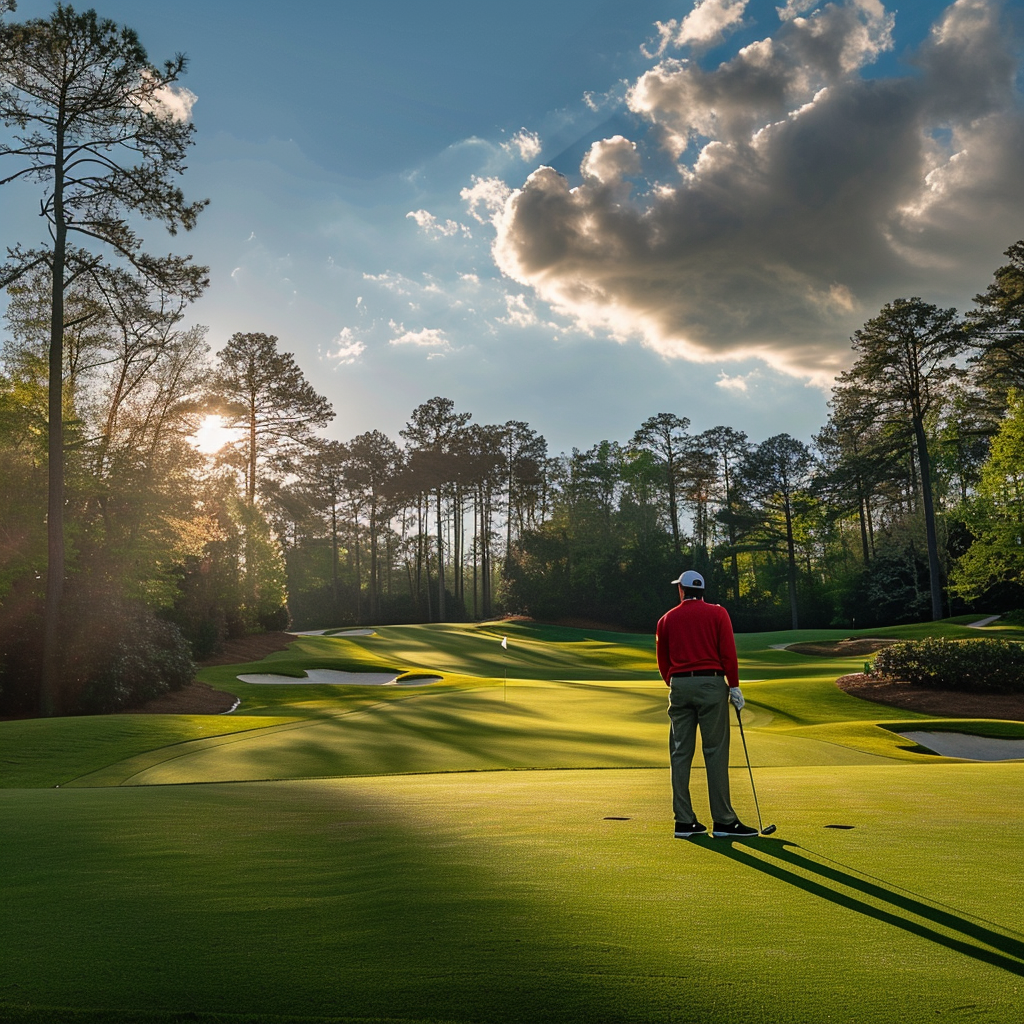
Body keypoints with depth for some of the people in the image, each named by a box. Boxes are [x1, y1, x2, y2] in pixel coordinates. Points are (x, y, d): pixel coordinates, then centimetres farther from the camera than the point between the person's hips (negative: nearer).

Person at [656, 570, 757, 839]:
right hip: (711, 684, -3)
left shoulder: (666, 620, 11)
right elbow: (728, 652, -5)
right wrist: (734, 686, 1)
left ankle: (684, 821, 5)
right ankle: (723, 821, -2)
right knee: (715, 751, -2)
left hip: (679, 686, 3)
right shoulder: (718, 613, 3)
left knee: (680, 753, 5)